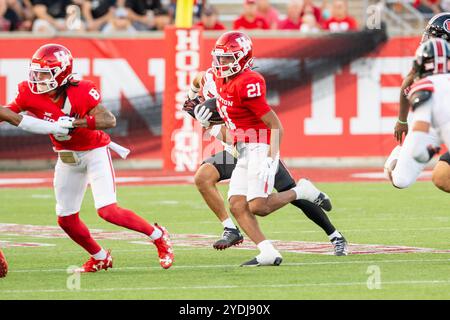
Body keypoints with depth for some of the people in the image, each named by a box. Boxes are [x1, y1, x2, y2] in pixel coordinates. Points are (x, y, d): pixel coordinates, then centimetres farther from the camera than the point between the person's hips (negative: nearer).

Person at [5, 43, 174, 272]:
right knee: (66, 219, 7)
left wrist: (76, 123, -42)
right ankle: (100, 258, 31)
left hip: (95, 151, -6)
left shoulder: (81, 92, -26)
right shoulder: (30, 94, -14)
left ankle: (158, 236, 2)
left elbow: (109, 120, -32)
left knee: (107, 210, -18)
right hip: (67, 157, 6)